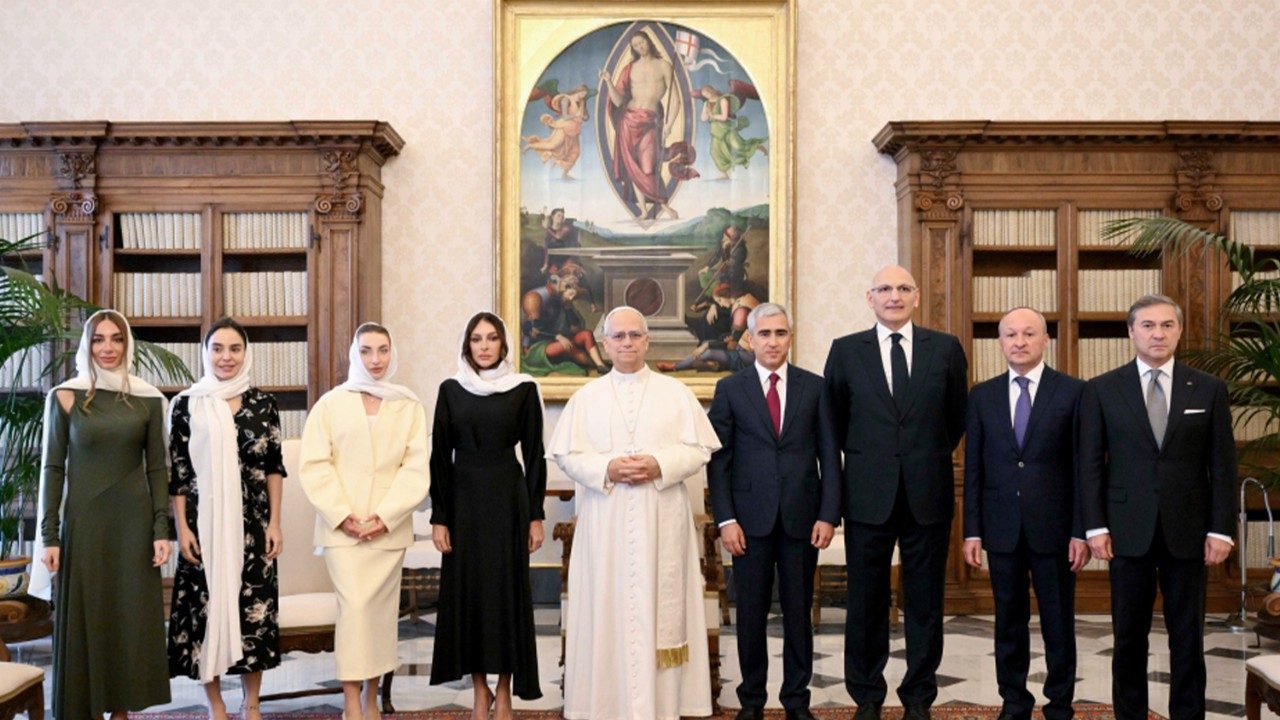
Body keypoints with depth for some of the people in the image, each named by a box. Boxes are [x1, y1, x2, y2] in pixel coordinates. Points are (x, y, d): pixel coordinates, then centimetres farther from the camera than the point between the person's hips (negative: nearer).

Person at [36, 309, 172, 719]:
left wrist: (161, 529, -2)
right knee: (85, 619, 3)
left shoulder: (148, 398, 3)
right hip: (83, 521, -1)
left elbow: (156, 468, 4)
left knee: (133, 618, 4)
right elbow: (53, 468, 0)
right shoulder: (65, 396, 0)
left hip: (134, 522, 1)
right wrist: (49, 536, -5)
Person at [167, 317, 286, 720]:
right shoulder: (187, 404, 0)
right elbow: (176, 472, 0)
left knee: (254, 604, 4)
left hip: (251, 523, 1)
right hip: (204, 523, -1)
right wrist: (182, 528, -6)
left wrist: (274, 523, 0)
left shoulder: (263, 404, 4)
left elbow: (274, 467, 5)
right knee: (207, 605, 3)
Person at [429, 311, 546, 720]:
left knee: (507, 590, 2)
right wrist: (439, 517, -3)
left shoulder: (524, 389, -1)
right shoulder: (451, 390, 3)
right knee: (467, 591, 5)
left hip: (508, 500, -1)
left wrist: (536, 515, -3)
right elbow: (440, 456, 3)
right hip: (463, 501, 2)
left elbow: (534, 455, 0)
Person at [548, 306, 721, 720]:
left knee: (659, 607, 1)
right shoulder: (586, 397, 7)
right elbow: (566, 455, 3)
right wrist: (606, 469, -13)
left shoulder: (675, 393, 6)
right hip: (604, 524, 1)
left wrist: (660, 466, -14)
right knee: (608, 608, 2)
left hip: (661, 523, 0)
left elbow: (700, 450, 2)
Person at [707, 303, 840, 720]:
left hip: (802, 517, 1)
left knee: (798, 612, 8)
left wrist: (829, 514, -3)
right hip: (751, 517, -1)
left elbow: (829, 454, 4)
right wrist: (725, 519, -6)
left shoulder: (814, 387, 6)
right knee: (751, 613, 6)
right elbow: (718, 458, 1)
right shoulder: (729, 389, 4)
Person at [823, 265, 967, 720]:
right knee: (866, 601, 7)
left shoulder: (945, 349, 3)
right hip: (868, 494, 0)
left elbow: (956, 416, 13)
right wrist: (861, 458, 9)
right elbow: (836, 418, 11)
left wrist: (932, 458, 11)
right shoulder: (846, 351, 2)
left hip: (928, 494, 1)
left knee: (925, 602, 8)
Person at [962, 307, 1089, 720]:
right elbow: (973, 468, 5)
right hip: (1001, 527, 2)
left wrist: (1081, 531, -7)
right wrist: (972, 531, 1)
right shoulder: (982, 395, 6)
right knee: (1009, 621, 10)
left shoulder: (1073, 392, -1)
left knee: (1059, 622, 7)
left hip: (1053, 527, -2)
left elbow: (1082, 467, -3)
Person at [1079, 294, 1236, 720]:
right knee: (1129, 635, 8)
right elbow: (1090, 464, 0)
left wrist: (1221, 529, -3)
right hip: (1128, 531, 0)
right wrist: (1096, 526, -6)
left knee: (1187, 637, 8)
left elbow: (1223, 465, 3)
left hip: (1188, 531, 1)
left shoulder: (1209, 389, 4)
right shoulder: (1101, 390, 2)